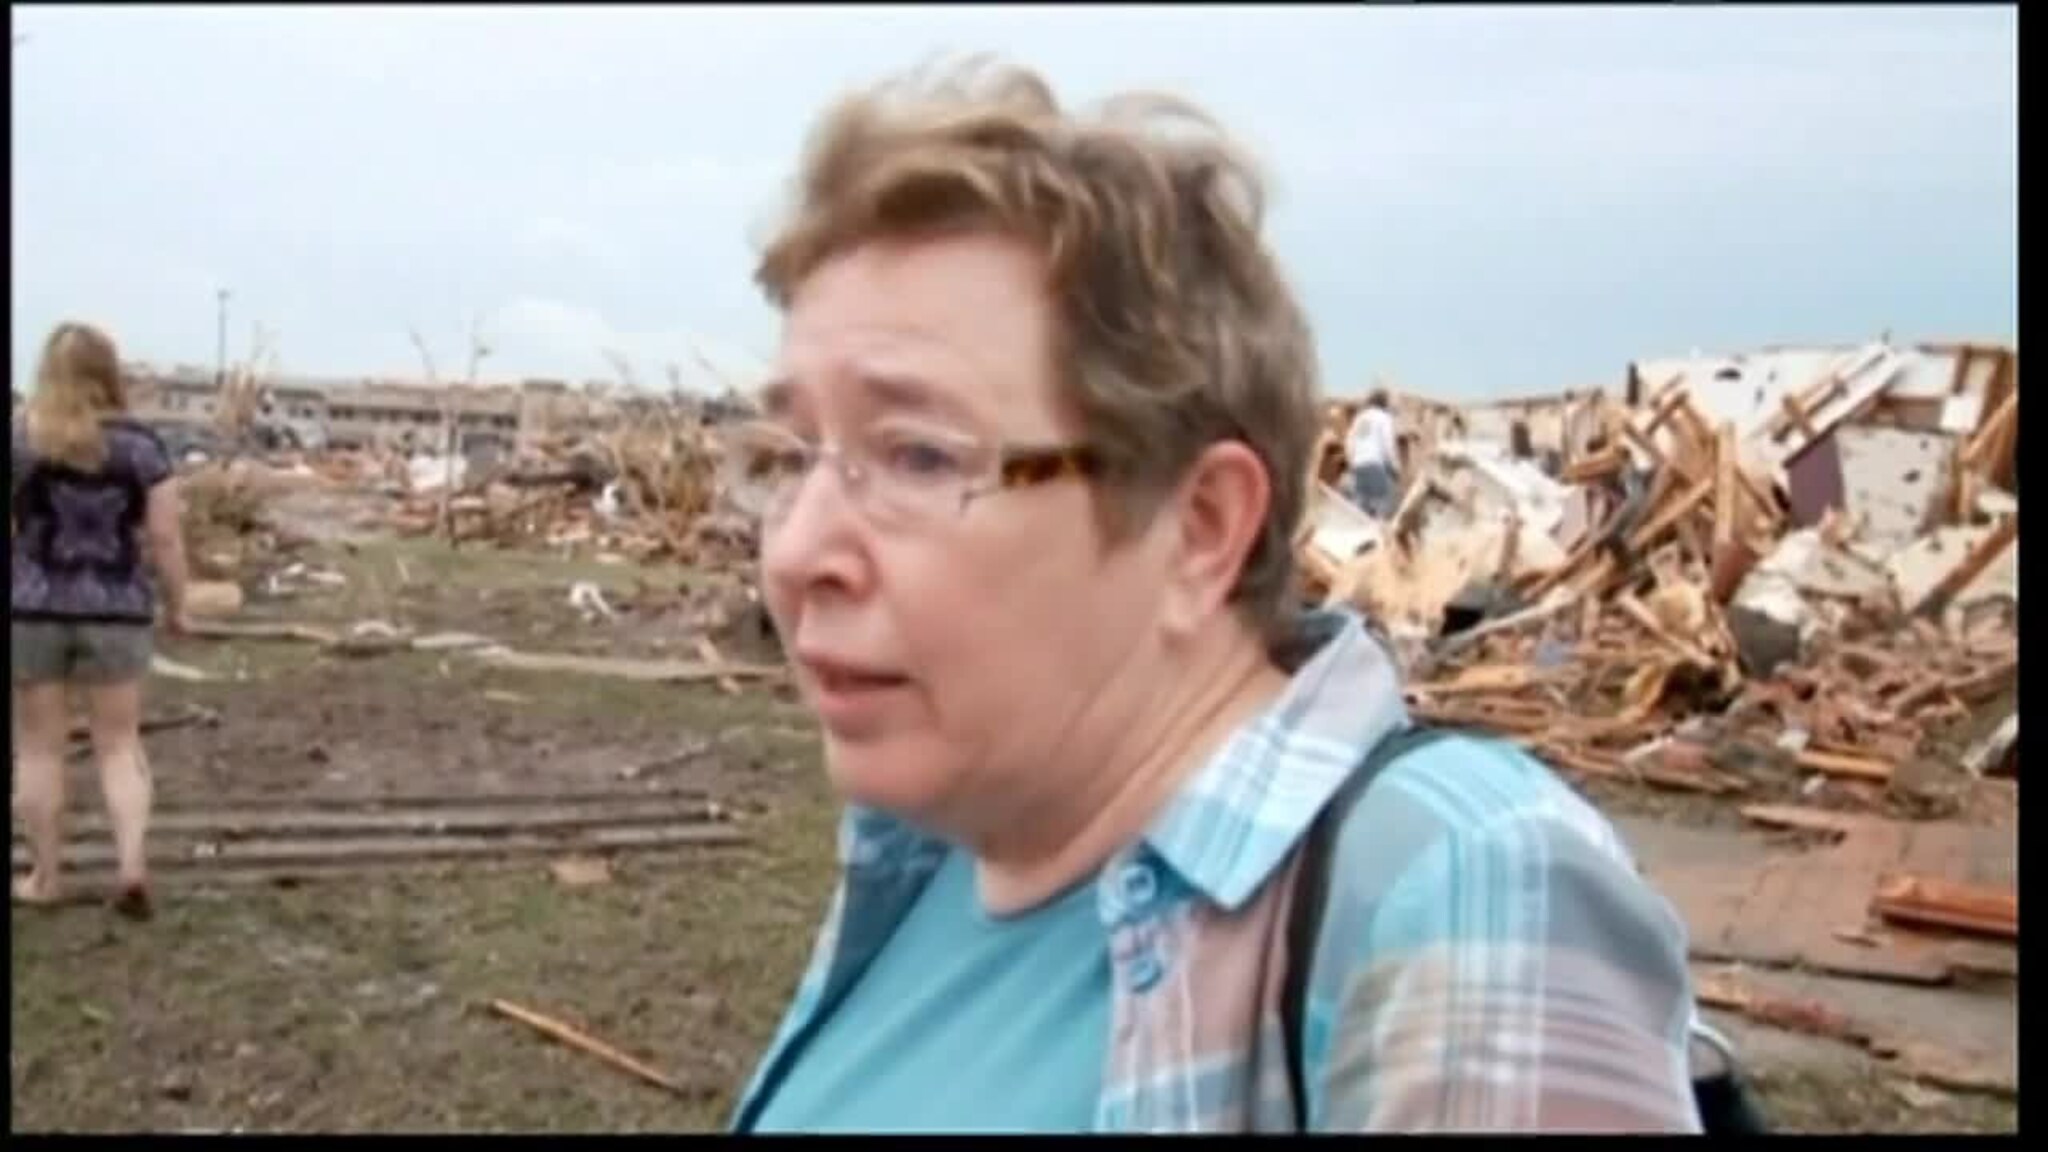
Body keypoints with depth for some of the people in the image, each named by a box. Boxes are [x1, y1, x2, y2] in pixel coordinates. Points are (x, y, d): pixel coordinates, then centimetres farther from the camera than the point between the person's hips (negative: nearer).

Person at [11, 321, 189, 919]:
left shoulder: (18, 439, -4)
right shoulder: (141, 444, -3)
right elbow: (164, 538, -4)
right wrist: (177, 604, 8)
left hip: (31, 610, 0)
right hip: (116, 612, 1)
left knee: (38, 746, 10)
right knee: (119, 743, 11)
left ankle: (44, 877, 18)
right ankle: (131, 863, -3)